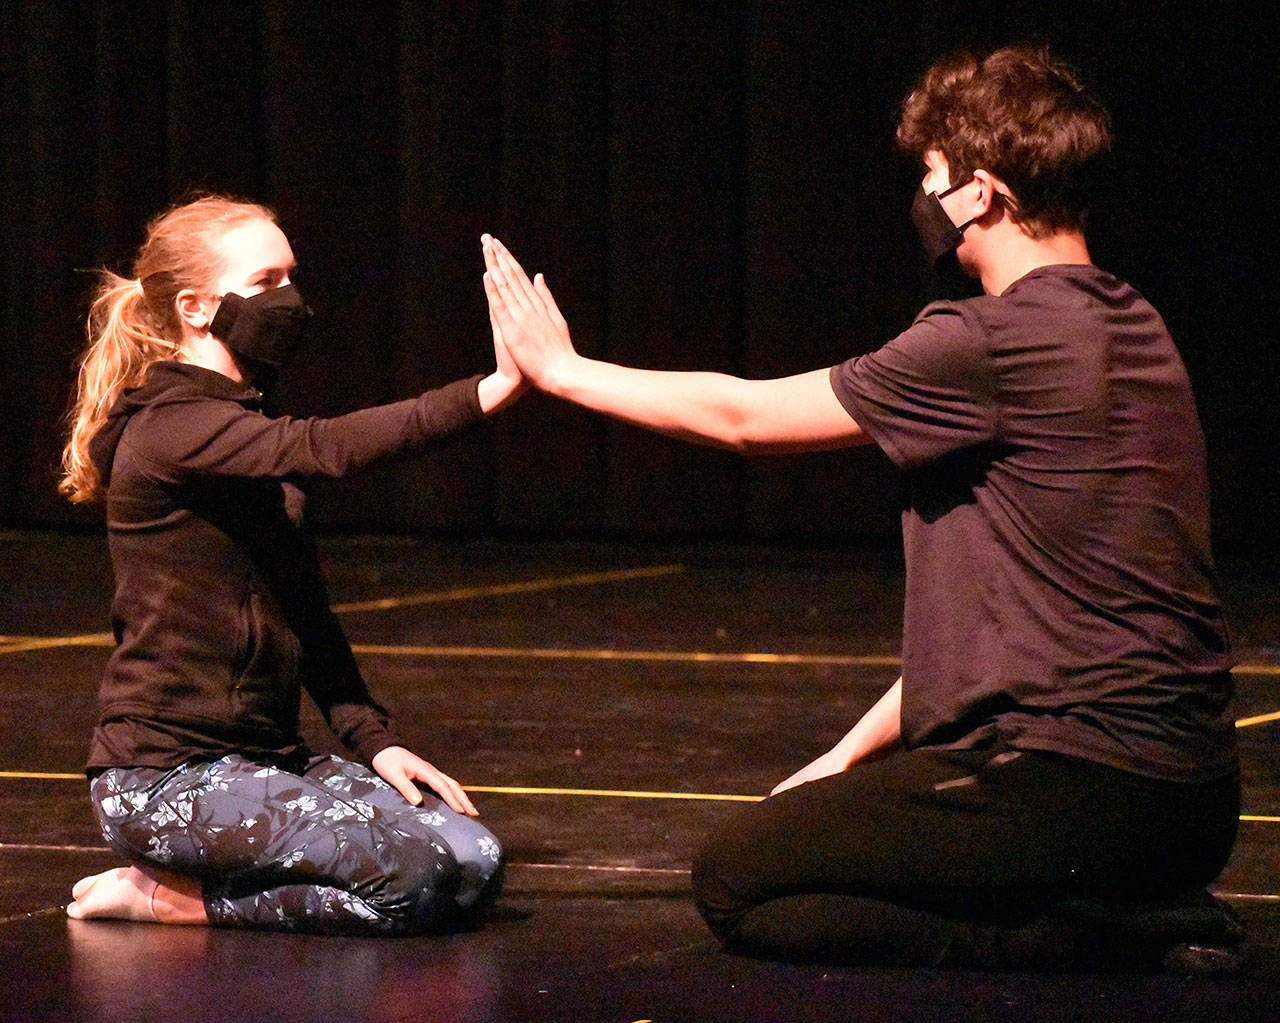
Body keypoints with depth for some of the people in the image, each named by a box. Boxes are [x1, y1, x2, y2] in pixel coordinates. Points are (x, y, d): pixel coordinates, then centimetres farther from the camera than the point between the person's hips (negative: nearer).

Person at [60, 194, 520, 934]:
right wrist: (493, 391, -37)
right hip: (167, 774, -10)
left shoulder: (252, 432, 18)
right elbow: (324, 449, -31)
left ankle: (183, 895, 2)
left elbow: (305, 608, 19)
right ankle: (169, 896, -9)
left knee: (474, 864, -7)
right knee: (416, 876, -25)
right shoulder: (170, 429, -13)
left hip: (264, 757, 10)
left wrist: (372, 738, 6)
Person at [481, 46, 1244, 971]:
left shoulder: (996, 345, -15)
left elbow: (742, 416, -4)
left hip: (1080, 778, -10)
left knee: (739, 883, -2)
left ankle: (1115, 936, -11)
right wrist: (856, 755, 20)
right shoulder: (1127, 330, 14)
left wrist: (561, 369, 11)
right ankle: (1144, 920, 5)